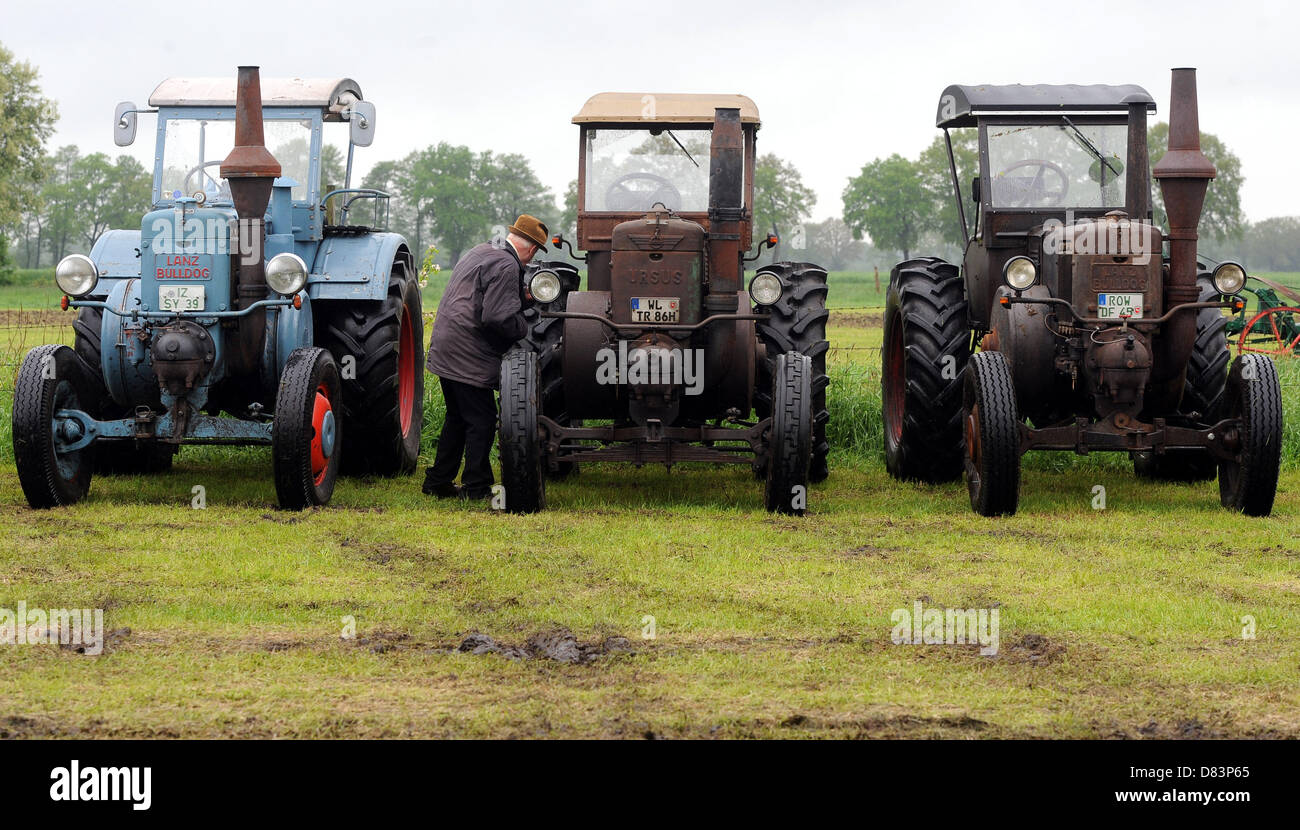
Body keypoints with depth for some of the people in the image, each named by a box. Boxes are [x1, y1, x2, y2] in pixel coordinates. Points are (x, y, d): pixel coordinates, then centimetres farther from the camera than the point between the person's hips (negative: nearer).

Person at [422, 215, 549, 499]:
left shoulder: (481, 252, 15)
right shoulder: (506, 266, -17)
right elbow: (498, 317, -24)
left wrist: (520, 296, 26)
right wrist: (523, 328, -7)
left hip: (446, 351, 10)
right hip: (469, 357, -10)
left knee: (458, 418, 19)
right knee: (482, 421, -2)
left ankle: (437, 482, 24)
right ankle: (477, 487, 1)